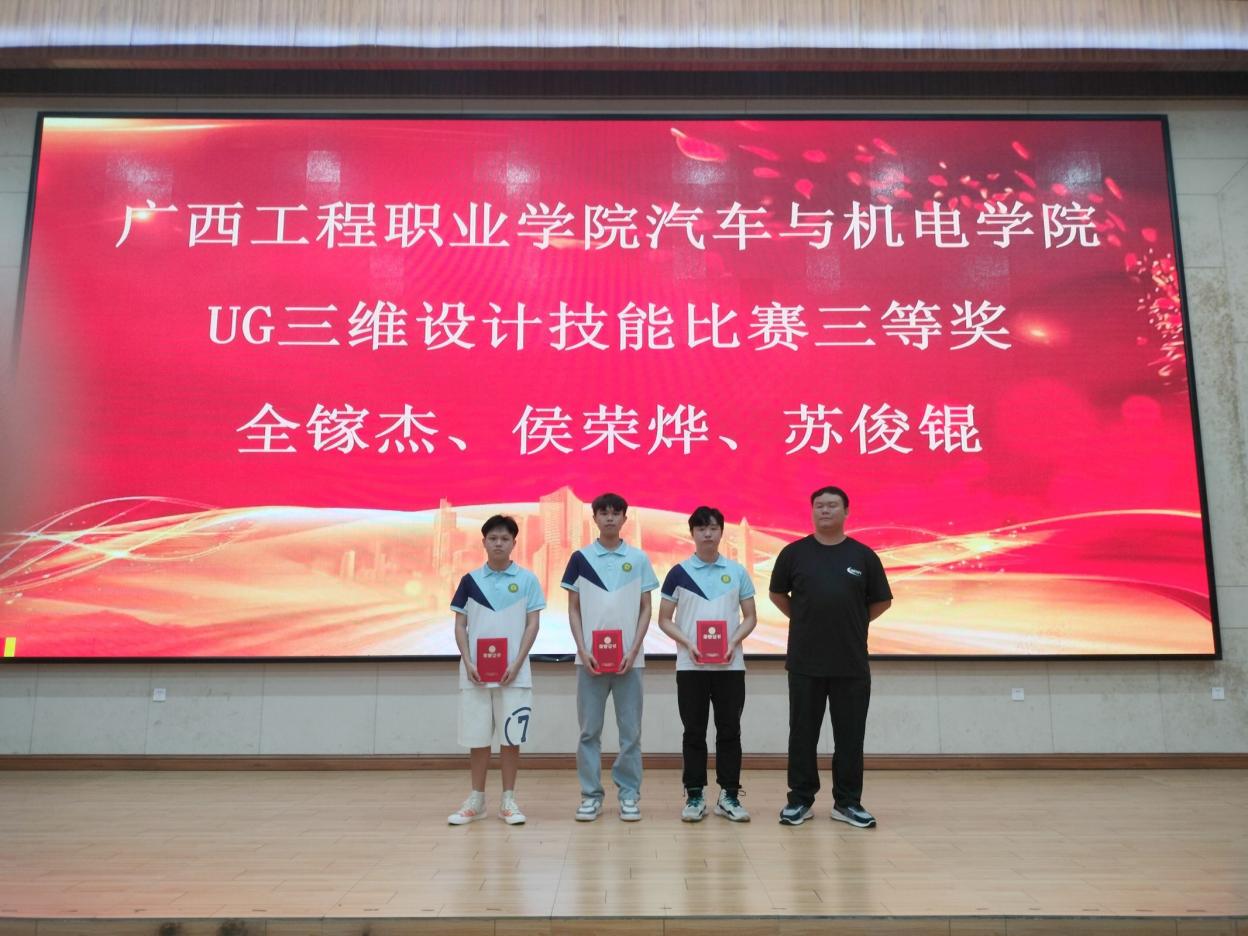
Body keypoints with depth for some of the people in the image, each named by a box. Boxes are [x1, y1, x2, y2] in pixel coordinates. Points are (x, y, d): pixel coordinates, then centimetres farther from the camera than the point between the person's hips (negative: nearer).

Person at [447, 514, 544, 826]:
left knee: (511, 736, 3)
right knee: (477, 737, 7)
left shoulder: (527, 580, 1)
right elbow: (460, 625, 6)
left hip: (513, 672, -1)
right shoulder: (470, 580, 5)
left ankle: (508, 800, 16)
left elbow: (532, 625, 0)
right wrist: (468, 663, -7)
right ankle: (476, 800, 20)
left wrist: (517, 664, -10)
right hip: (476, 672, 1)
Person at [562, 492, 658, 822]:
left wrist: (633, 650, -7)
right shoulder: (580, 558, 3)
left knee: (630, 730, 5)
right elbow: (573, 609, 4)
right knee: (589, 730, 5)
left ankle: (629, 794, 16)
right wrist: (583, 651, -7)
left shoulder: (638, 559, 3)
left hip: (628, 658, 0)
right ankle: (591, 795, 16)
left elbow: (645, 609, 4)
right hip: (590, 657, 0)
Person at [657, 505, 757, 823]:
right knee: (694, 732, 5)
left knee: (729, 730, 5)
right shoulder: (679, 573, 1)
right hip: (691, 666, -1)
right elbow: (664, 620, 3)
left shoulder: (737, 571, 4)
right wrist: (687, 643, -13)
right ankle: (694, 795, 14)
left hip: (730, 665, 1)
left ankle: (729, 795, 15)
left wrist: (733, 642, -10)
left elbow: (750, 617, 7)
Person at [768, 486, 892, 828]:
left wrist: (851, 622, 7)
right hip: (804, 662, 0)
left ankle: (847, 802, 19)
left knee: (850, 735, 6)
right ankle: (800, 800, 18)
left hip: (852, 664, 0)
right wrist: (805, 620, 8)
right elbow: (777, 594, 13)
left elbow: (881, 601, 10)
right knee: (803, 734, 7)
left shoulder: (863, 556, 2)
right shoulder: (794, 553, 1)